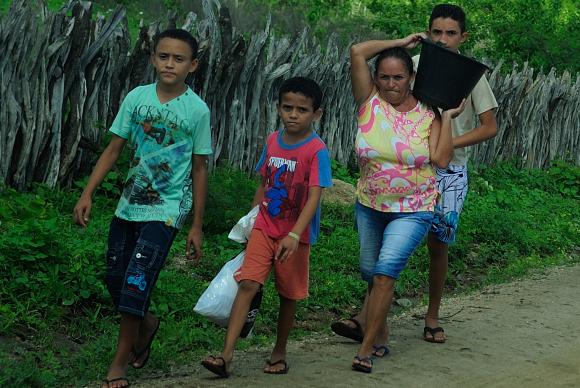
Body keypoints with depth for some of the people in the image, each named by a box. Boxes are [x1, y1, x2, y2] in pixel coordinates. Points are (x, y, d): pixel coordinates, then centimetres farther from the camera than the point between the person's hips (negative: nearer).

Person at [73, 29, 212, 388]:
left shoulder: (198, 110, -6)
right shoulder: (137, 97, 0)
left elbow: (199, 169, -1)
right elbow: (114, 149, 5)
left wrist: (197, 227, 0)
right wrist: (88, 194, -2)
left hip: (166, 210, -4)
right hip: (129, 203, 4)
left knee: (137, 279, -12)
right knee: (115, 277, 9)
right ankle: (147, 322, 38)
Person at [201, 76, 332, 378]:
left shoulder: (316, 150, -14)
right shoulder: (272, 141, 3)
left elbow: (314, 196, -23)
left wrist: (294, 235, -32)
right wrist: (251, 218, 17)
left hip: (295, 235, -3)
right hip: (264, 228, 3)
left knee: (288, 295, 10)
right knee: (247, 283, -10)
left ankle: (279, 353, 28)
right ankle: (226, 355, -15)